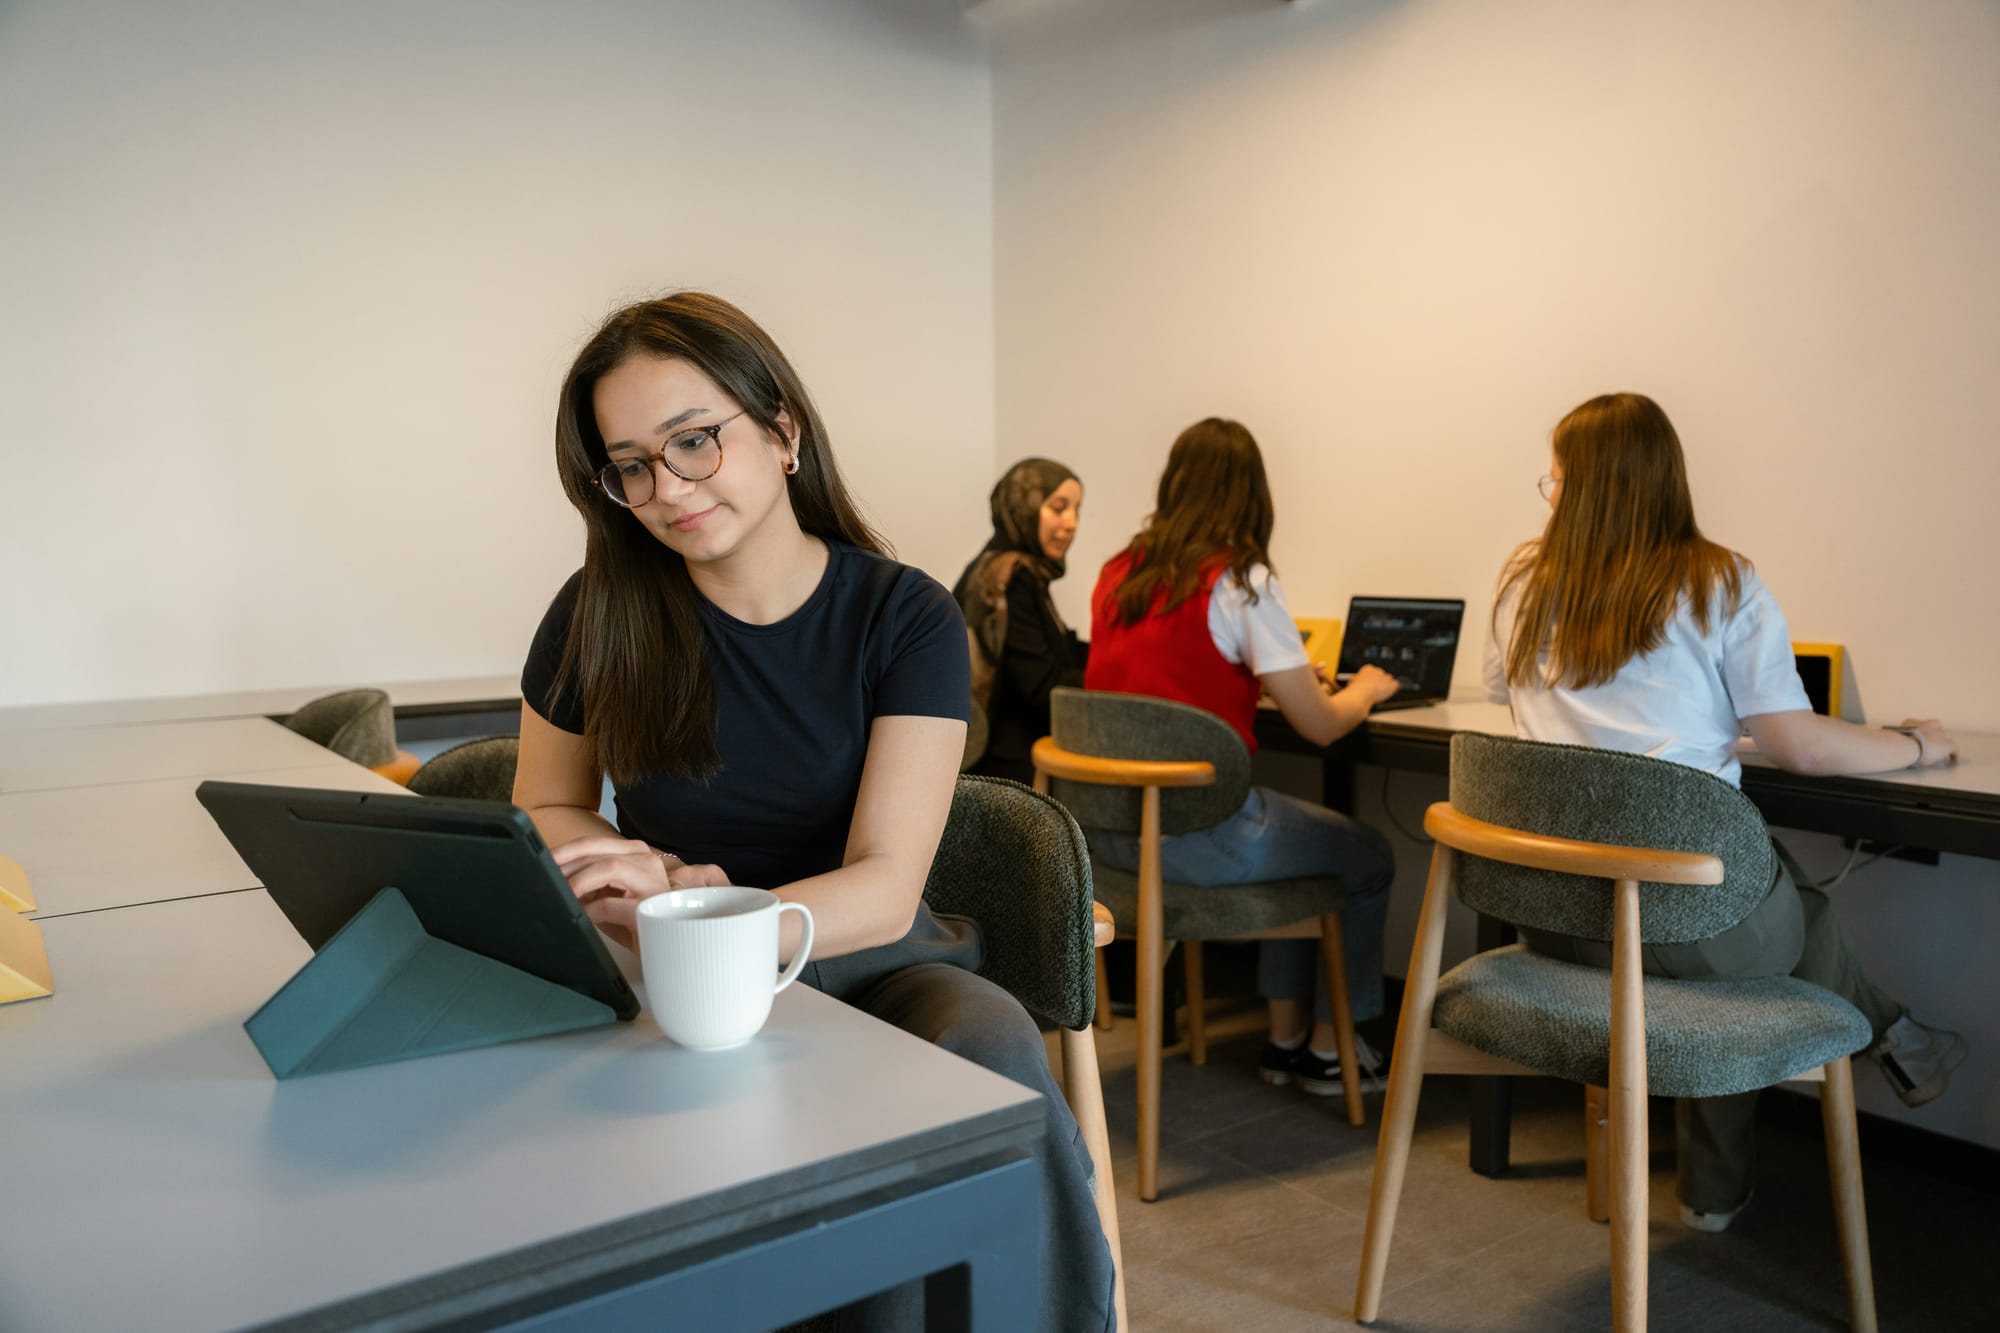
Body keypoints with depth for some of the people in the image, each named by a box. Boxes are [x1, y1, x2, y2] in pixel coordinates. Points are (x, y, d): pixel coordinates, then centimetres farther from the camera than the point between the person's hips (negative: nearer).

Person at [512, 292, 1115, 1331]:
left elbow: (885, 890, -15)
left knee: (995, 1057, -33)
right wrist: (657, 880, -11)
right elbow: (543, 811, 12)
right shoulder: (600, 614, -1)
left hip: (869, 963, -1)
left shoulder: (904, 618, -7)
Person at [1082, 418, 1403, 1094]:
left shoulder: (1118, 574, 6)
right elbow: (1320, 726, -11)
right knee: (1370, 858, 19)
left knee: (1296, 839, 30)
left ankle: (1285, 1036, 35)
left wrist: (1272, 674, 29)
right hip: (1192, 837, -7)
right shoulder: (1241, 581, -13)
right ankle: (1327, 1050, 30)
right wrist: (1365, 689, 11)